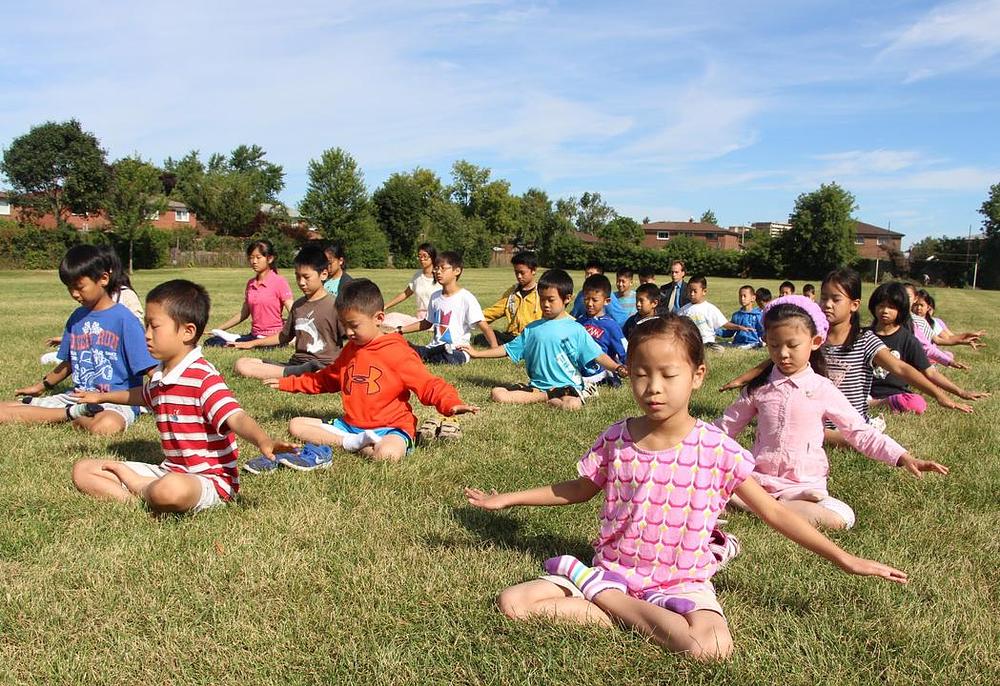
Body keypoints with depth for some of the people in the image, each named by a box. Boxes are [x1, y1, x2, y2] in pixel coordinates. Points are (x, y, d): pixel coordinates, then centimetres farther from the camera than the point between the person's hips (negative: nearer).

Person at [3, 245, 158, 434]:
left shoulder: (124, 319, -7)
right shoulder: (76, 318, 14)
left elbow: (149, 370, -11)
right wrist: (41, 387, 35)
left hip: (116, 402, -7)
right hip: (78, 397, 7)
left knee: (107, 425, -44)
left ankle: (78, 419, -12)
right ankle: (73, 412, -6)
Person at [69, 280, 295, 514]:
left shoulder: (204, 378, -20)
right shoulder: (159, 378, 9)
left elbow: (235, 418, -35)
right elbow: (143, 394, 35)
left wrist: (263, 441, -56)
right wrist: (102, 396, 51)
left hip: (210, 480, -8)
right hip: (169, 472, 8)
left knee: (172, 489, -42)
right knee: (82, 470, 8)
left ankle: (138, 486, -6)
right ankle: (139, 499, -15)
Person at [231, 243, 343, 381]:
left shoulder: (334, 306, -3)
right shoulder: (298, 305, 18)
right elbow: (284, 336, 32)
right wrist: (252, 343, 31)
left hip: (324, 368, -8)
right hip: (296, 363, 9)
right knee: (242, 364, -11)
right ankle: (300, 372, -20)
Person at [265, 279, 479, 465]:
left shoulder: (398, 352, -11)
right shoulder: (350, 350, 13)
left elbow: (428, 384, -14)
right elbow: (326, 379, 29)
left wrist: (451, 404, -34)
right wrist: (287, 383, 30)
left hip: (389, 428, -8)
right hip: (350, 425, 8)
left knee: (388, 453, -42)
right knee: (295, 425, -3)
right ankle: (353, 441, -17)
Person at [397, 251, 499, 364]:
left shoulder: (466, 298, -9)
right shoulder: (435, 297, 12)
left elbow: (484, 327, -13)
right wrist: (399, 330, 21)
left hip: (456, 351, -4)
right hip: (434, 348, 4)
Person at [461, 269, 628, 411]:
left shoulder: (575, 330, 1)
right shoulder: (532, 329, 13)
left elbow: (598, 355, -5)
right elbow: (508, 349, 19)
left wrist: (617, 368, -23)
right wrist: (477, 353, 17)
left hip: (567, 386, -4)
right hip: (536, 384, 4)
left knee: (572, 404, -39)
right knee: (497, 393, -17)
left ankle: (547, 398, -8)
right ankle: (548, 397, -13)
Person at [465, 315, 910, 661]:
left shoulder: (716, 449, -11)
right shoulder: (616, 439, -3)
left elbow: (773, 512, -1)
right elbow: (579, 489, 14)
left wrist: (844, 560, -2)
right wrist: (507, 499, 15)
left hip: (681, 583, -1)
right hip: (613, 569, 1)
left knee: (712, 648, -34)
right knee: (512, 603, -16)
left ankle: (612, 604, -11)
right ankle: (627, 616, -13)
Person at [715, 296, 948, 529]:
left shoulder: (822, 390, -2)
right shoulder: (758, 387, 3)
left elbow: (860, 432, 2)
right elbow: (727, 425, 11)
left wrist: (904, 458, -8)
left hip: (804, 486, 0)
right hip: (759, 478, 0)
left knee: (842, 518, -30)